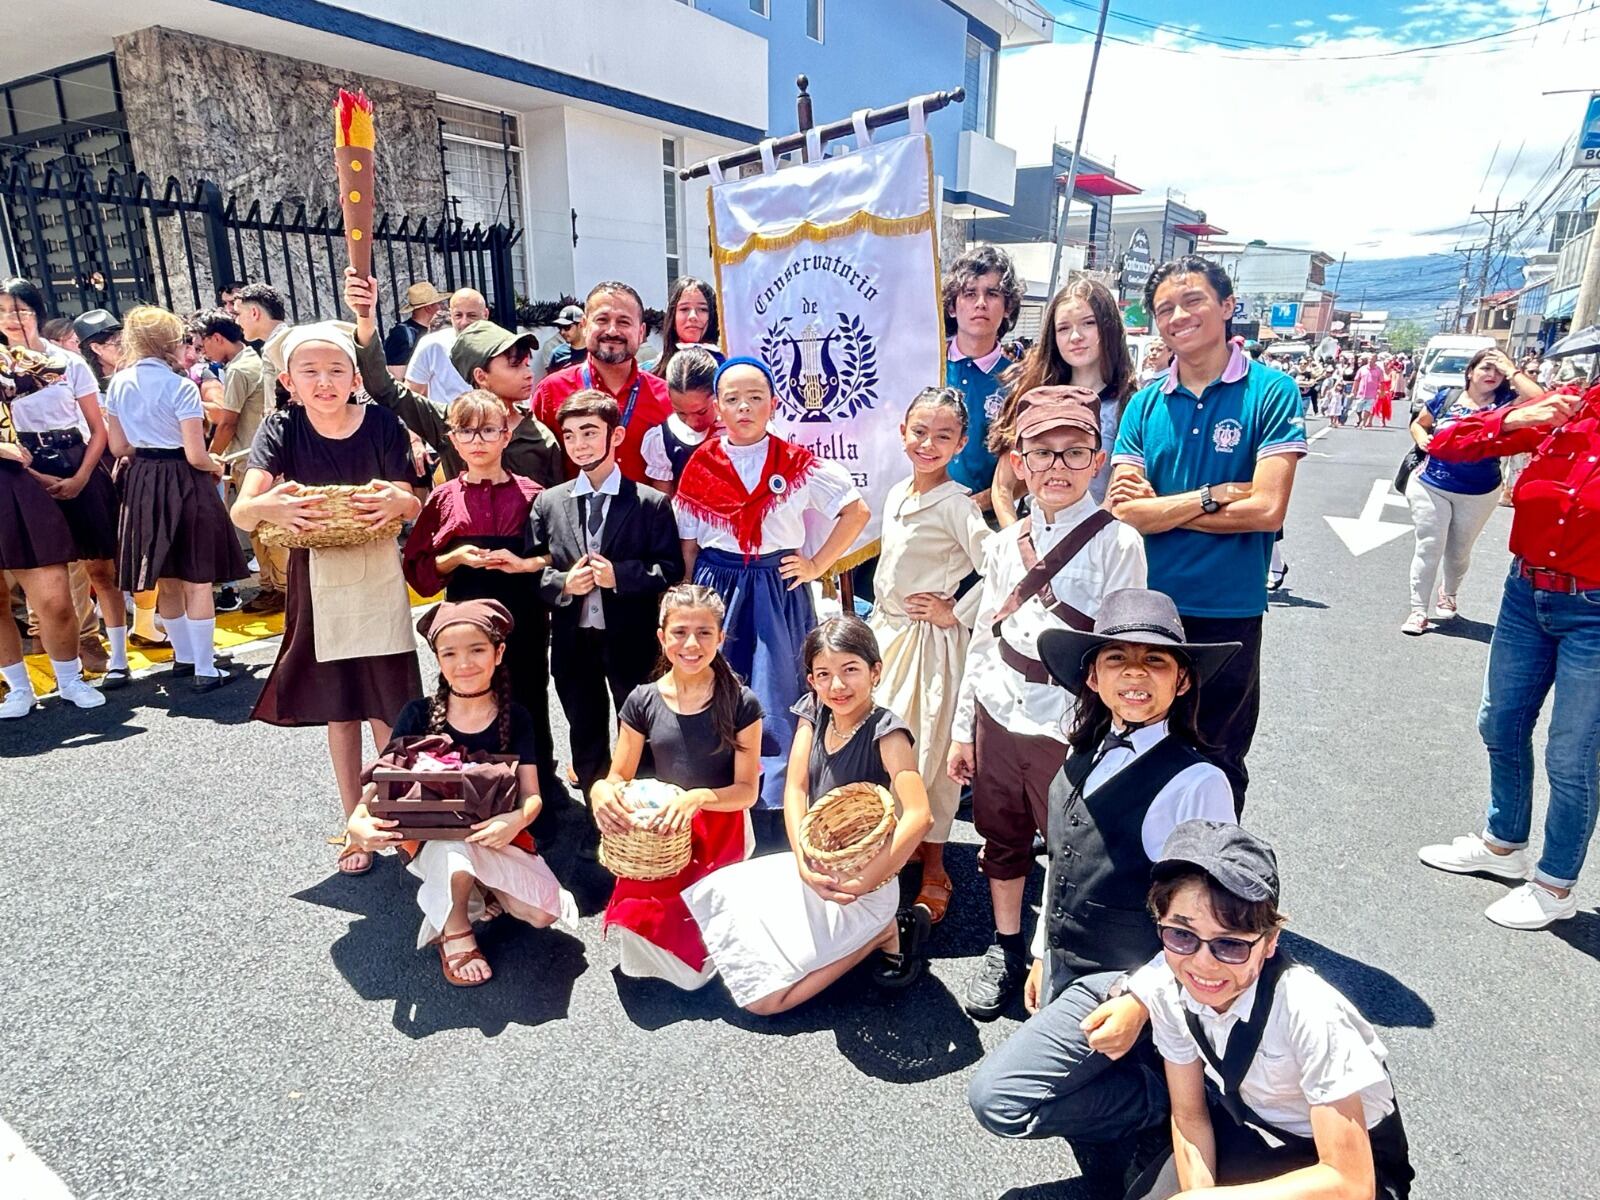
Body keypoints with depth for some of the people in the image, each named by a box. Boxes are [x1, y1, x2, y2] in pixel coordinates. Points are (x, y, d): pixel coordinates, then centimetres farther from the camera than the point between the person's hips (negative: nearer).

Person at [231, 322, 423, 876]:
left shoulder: (381, 423, -8)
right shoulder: (281, 429, -7)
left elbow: (411, 507, -8)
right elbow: (241, 512, -18)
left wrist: (397, 502, -32)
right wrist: (270, 507, -41)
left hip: (377, 575, -1)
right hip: (316, 578, 1)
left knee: (386, 707, 3)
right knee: (339, 709, 11)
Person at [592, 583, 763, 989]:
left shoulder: (740, 703, -7)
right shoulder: (642, 702, 0)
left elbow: (747, 789, -8)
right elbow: (619, 777, 4)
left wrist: (699, 797, -28)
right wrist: (601, 790, -21)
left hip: (721, 833, -3)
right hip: (660, 831, 3)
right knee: (640, 920, -19)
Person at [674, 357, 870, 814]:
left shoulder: (797, 463, -1)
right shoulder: (701, 464, 3)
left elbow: (857, 510, 3)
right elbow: (687, 541, 6)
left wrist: (817, 564, -1)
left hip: (778, 590, -1)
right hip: (716, 590, 2)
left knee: (776, 704, 1)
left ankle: (778, 811, 17)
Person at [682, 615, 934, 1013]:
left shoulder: (885, 733, -23)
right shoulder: (813, 713, -4)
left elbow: (919, 816, -34)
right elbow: (795, 789, -8)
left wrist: (865, 883, -32)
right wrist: (804, 862, -22)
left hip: (858, 879, -7)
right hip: (817, 866, 7)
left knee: (762, 997, -8)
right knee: (713, 899, 8)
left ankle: (884, 932, 4)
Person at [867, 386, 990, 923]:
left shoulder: (956, 504, -14)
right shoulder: (896, 495, 9)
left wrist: (954, 614, -15)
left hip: (931, 641, -7)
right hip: (886, 633, 7)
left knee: (929, 749, 2)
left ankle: (933, 867, 19)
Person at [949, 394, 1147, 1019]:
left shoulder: (1117, 542, -9)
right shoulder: (1005, 543, 6)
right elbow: (984, 637, 10)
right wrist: (963, 728, 11)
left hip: (1069, 726, -5)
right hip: (998, 713, 5)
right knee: (1001, 837, 17)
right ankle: (1005, 948, 37)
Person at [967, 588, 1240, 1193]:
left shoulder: (1196, 782, -22)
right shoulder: (1083, 760, -1)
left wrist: (1141, 998, -21)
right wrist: (1043, 956, 14)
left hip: (1121, 986, -7)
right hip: (1064, 970, 7)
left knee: (998, 1098, -12)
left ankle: (1162, 1094, 3)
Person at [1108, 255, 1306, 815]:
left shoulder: (1272, 392, -6)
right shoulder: (1144, 404, 3)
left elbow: (1267, 510, -16)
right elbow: (1122, 509, -7)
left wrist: (1159, 506, -10)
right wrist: (1213, 496, -15)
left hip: (1227, 615, -3)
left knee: (1218, 767, 16)